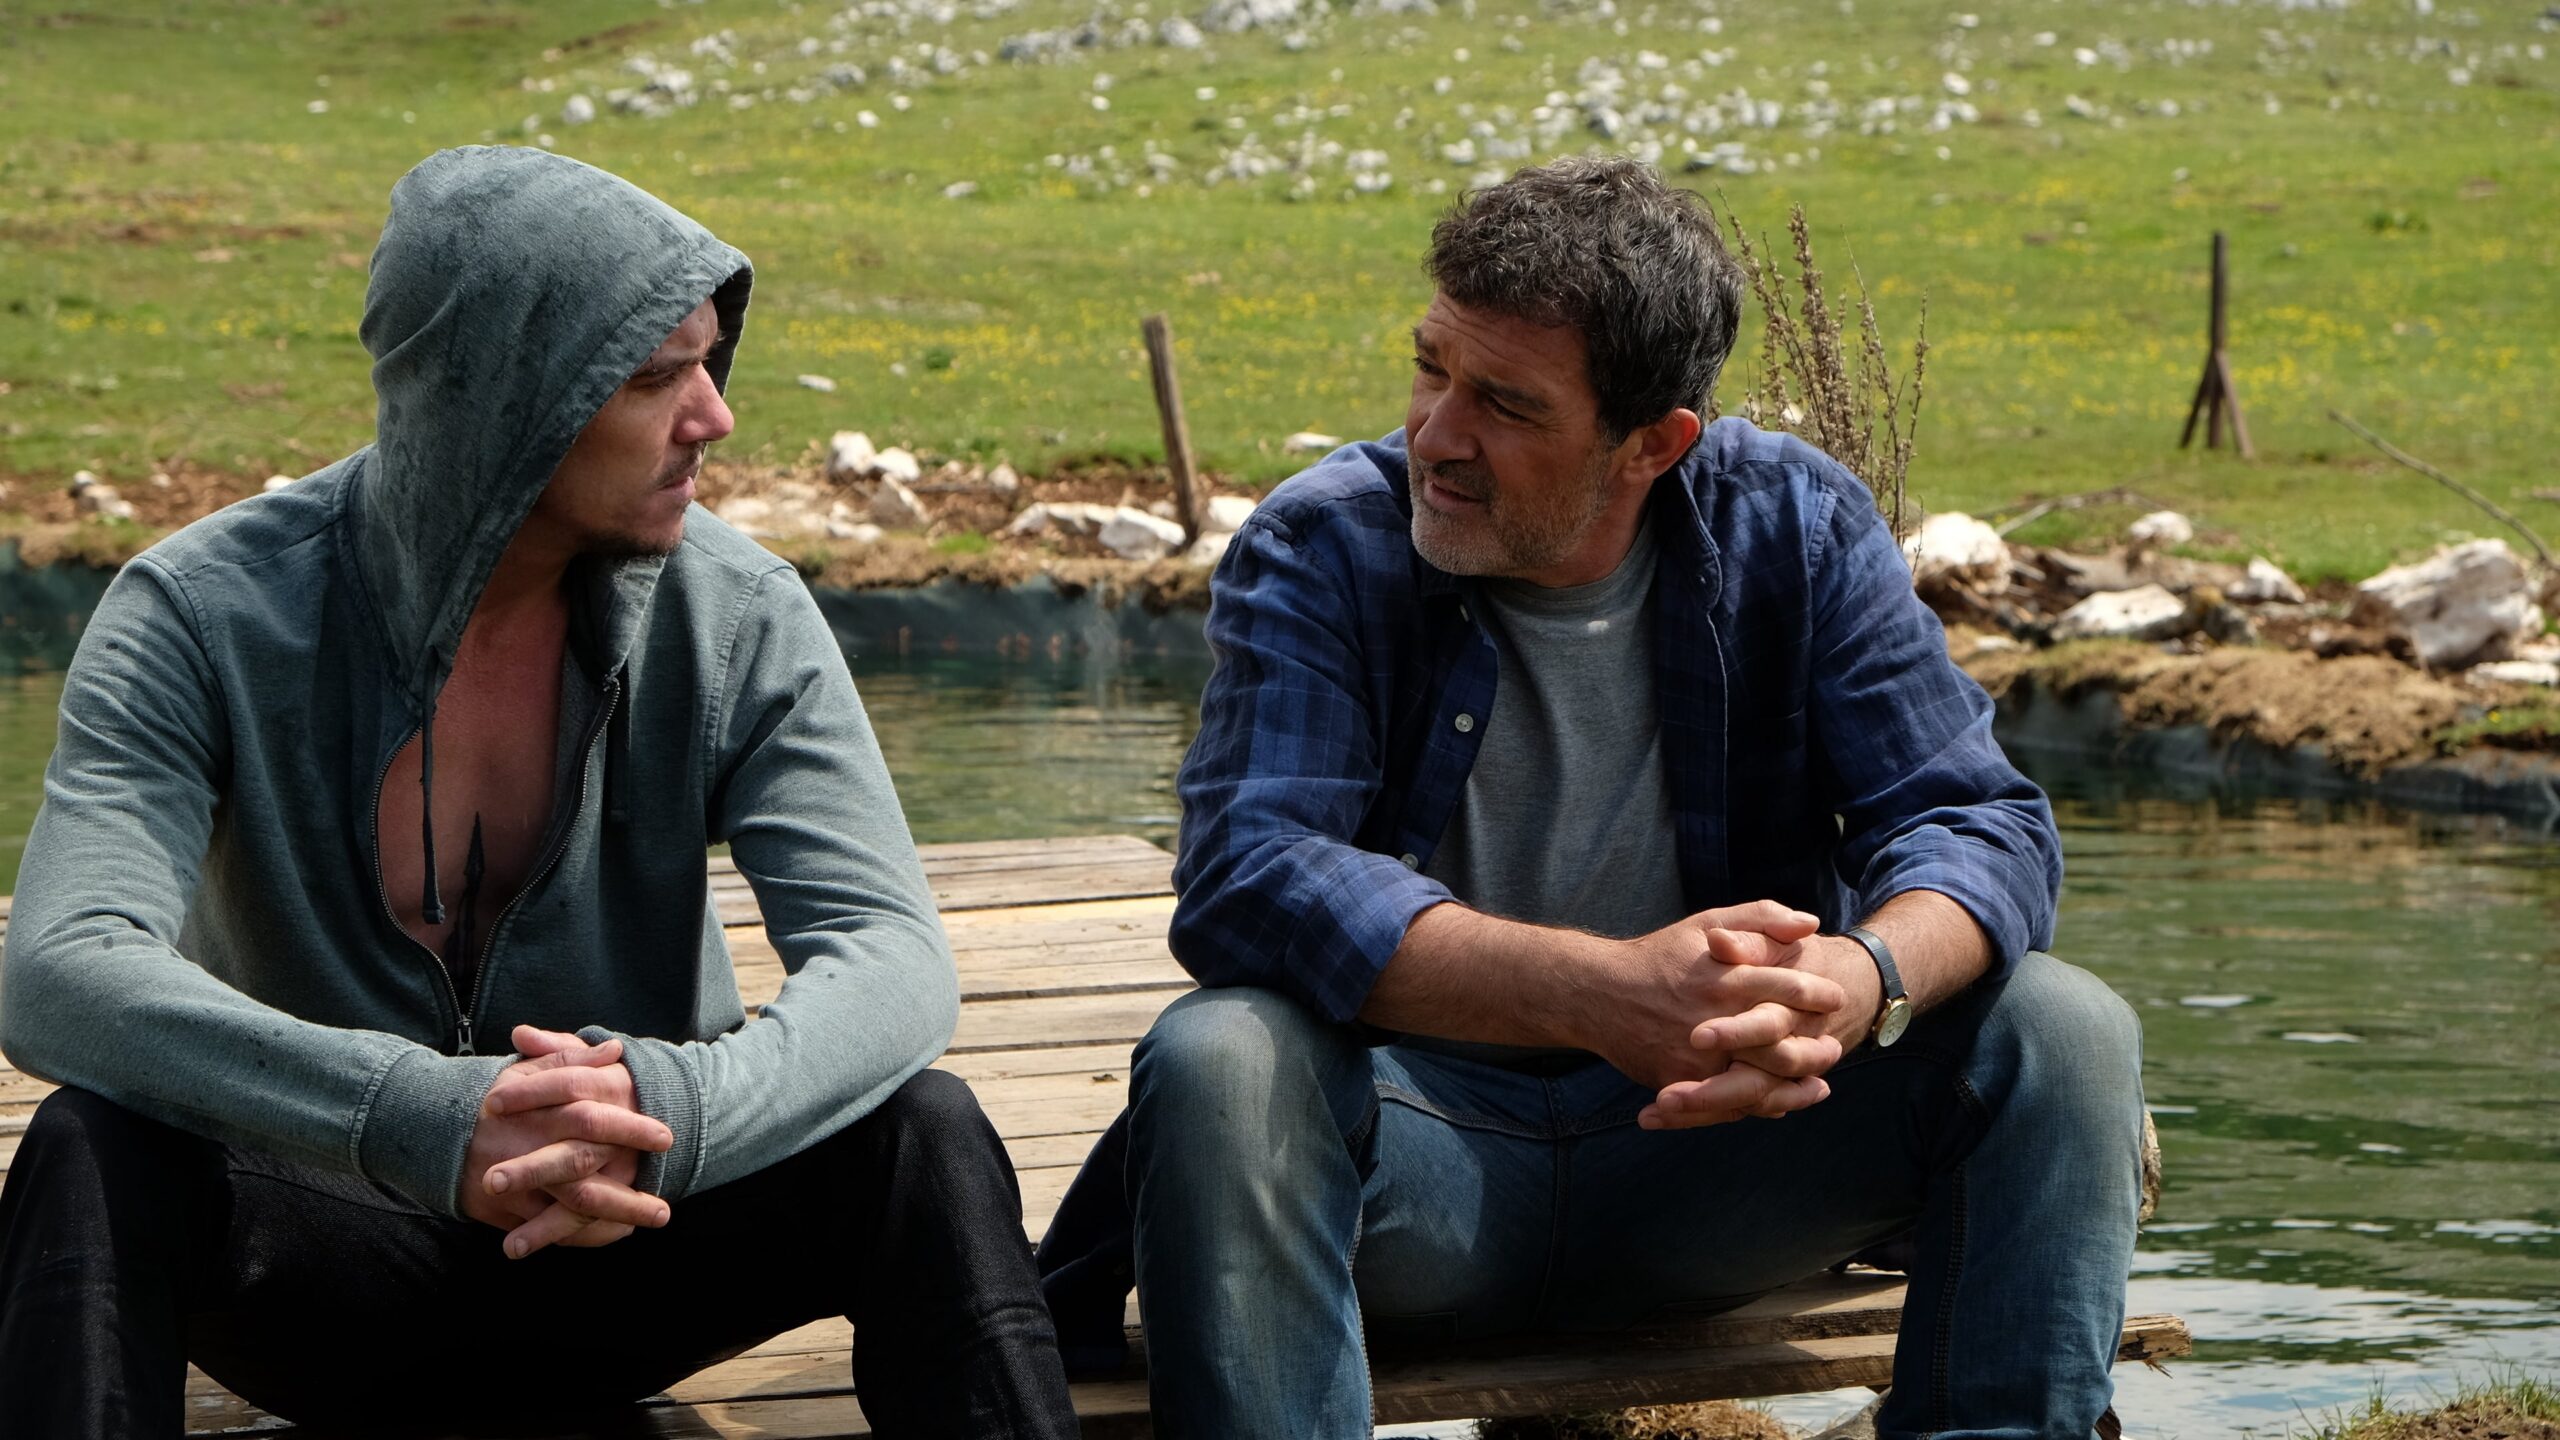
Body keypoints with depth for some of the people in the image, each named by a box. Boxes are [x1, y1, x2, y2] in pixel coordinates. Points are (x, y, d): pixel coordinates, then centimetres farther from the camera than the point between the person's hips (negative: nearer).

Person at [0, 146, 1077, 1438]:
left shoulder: (734, 616, -8)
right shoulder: (206, 615, -16)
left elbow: (891, 958, -18)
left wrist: (673, 1104, -41)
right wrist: (424, 1121, -45)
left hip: (624, 1235, 2)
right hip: (329, 1255, -2)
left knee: (920, 1135, -25)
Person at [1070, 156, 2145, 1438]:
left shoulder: (1795, 528, -2)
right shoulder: (1318, 552, -9)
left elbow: (1979, 822, -8)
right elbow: (1245, 877, -24)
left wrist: (1869, 979, -34)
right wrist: (1601, 992, -38)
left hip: (1705, 1141, 2)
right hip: (1421, 1162, -2)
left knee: (2061, 1032, -18)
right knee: (1217, 1067, -33)